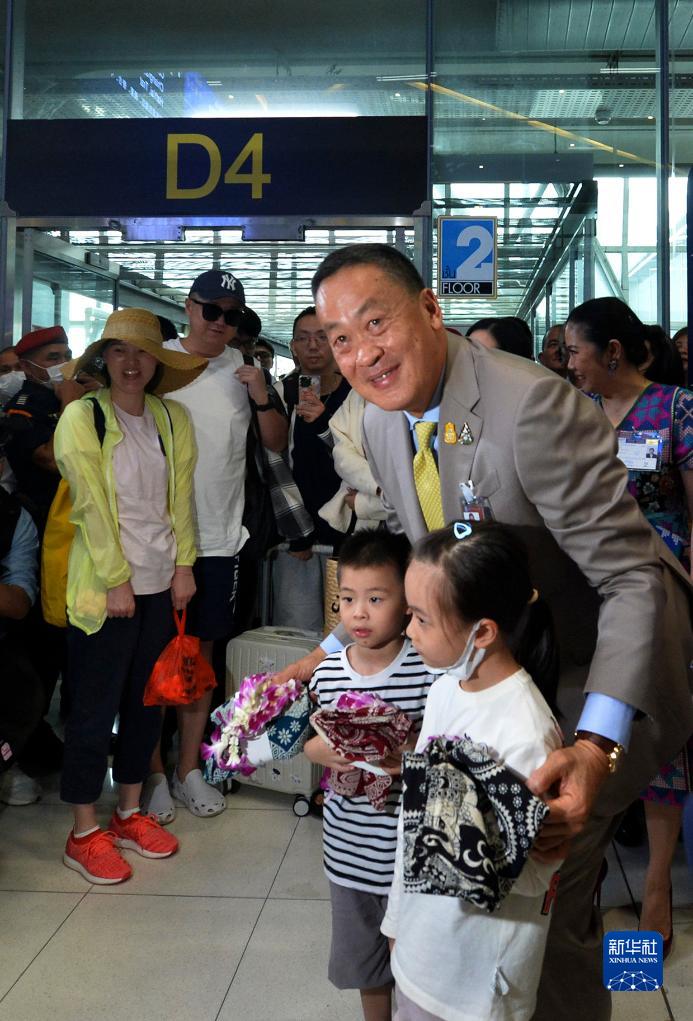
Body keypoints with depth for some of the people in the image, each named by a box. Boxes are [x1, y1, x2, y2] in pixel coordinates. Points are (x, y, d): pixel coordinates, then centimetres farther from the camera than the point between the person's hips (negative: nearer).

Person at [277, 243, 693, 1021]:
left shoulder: (534, 403, -30)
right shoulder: (381, 424, -4)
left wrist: (596, 746, -43)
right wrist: (330, 653, 0)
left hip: (587, 681, -7)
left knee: (546, 903, -3)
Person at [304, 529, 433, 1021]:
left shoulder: (429, 669, -18)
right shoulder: (329, 671, -5)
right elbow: (309, 740, 5)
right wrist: (320, 751, -16)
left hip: (411, 845, -4)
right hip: (349, 845, 5)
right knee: (362, 953, 24)